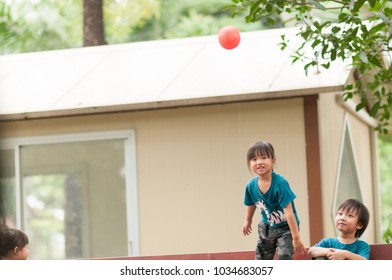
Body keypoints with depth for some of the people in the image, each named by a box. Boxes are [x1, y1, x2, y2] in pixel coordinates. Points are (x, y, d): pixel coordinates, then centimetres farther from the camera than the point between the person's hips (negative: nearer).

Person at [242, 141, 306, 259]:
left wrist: (296, 238, -30)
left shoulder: (280, 183, -29)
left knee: (284, 257, -18)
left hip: (286, 227, -6)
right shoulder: (251, 185, -13)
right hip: (267, 227, 6)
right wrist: (248, 221, 27)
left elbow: (289, 211, -30)